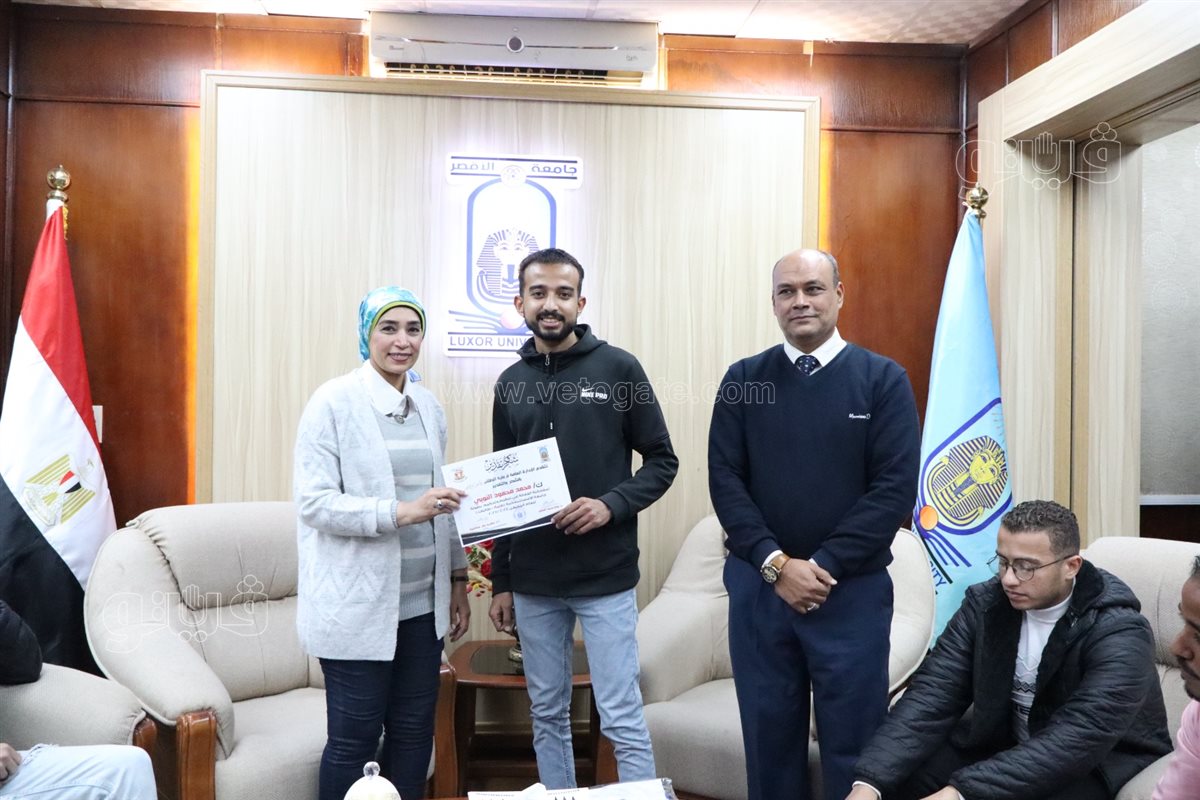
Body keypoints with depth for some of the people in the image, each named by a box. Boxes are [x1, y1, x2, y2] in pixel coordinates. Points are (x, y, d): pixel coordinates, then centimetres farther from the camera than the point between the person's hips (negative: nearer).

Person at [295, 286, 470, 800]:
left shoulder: (429, 406, 9)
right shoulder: (334, 401, -9)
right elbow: (313, 502, -15)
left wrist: (458, 576, 13)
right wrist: (401, 512, -24)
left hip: (421, 603, 6)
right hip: (359, 605, -5)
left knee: (414, 731, 14)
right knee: (353, 739, 5)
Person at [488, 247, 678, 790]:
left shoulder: (618, 368, -4)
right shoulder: (511, 384, 8)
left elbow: (662, 461, -1)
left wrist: (611, 505, -18)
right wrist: (501, 581, 11)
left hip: (605, 578, -4)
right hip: (533, 582, 4)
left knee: (622, 721, 1)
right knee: (547, 717, 15)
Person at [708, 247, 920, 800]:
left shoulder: (883, 380, 0)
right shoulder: (743, 380, 4)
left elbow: (895, 488, -7)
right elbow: (724, 479, -1)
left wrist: (823, 565, -13)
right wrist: (775, 563, -12)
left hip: (852, 589, -1)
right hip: (758, 585, 2)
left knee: (854, 739, 7)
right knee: (768, 732, 12)